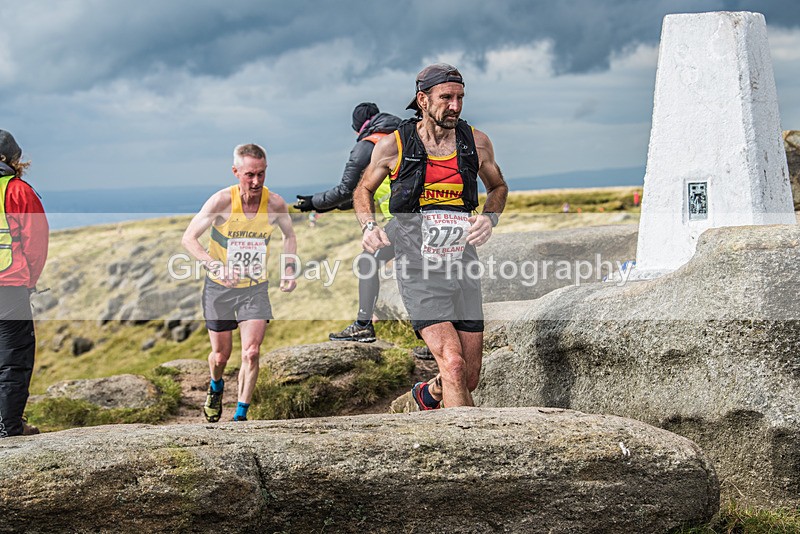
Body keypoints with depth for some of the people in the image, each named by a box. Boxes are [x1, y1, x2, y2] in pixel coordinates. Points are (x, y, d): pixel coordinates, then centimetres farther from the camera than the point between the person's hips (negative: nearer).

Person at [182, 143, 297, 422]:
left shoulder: (275, 203, -12)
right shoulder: (222, 201, -20)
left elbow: (289, 236, 9)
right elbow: (189, 237, -16)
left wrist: (289, 269, -6)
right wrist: (215, 265, -31)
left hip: (255, 287, 1)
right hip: (220, 287, -1)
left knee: (251, 352, -15)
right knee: (221, 355, 10)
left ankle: (241, 415, -1)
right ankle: (216, 388, 45)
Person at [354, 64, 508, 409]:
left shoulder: (477, 142, 3)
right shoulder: (392, 146, -4)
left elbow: (498, 187, 20)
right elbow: (363, 191, 13)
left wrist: (489, 217, -1)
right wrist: (369, 227, -7)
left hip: (462, 268, 4)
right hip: (418, 271, -4)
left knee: (469, 379, 9)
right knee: (453, 364, -21)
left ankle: (429, 393, 42)